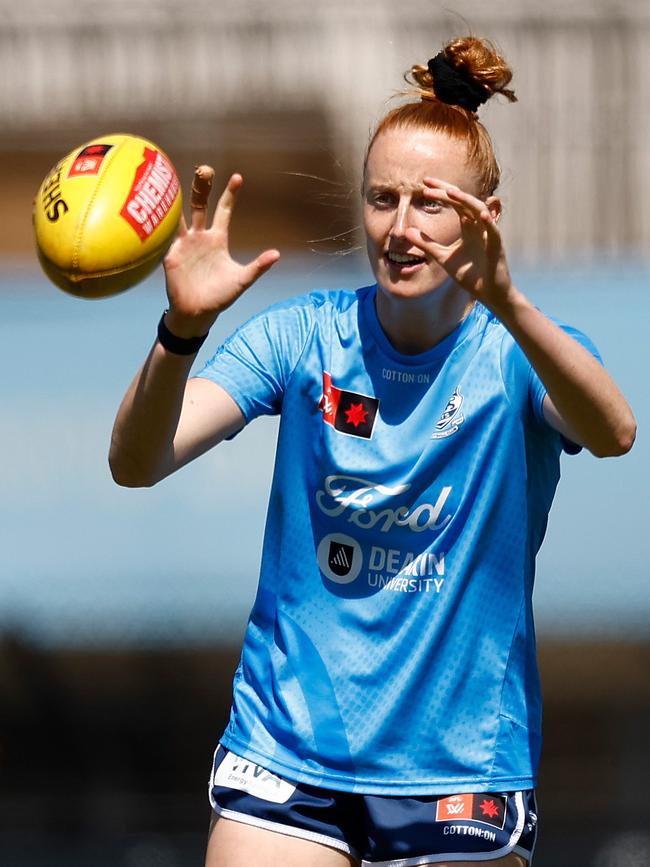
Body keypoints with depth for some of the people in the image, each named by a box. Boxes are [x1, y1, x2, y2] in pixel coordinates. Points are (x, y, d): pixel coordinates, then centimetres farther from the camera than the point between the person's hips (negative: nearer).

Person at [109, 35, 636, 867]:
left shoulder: (519, 353, -7)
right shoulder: (304, 337, -2)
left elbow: (612, 433, -31)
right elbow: (136, 462, -14)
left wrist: (507, 305, -48)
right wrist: (182, 328, -34)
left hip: (461, 768, -1)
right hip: (287, 756, 1)